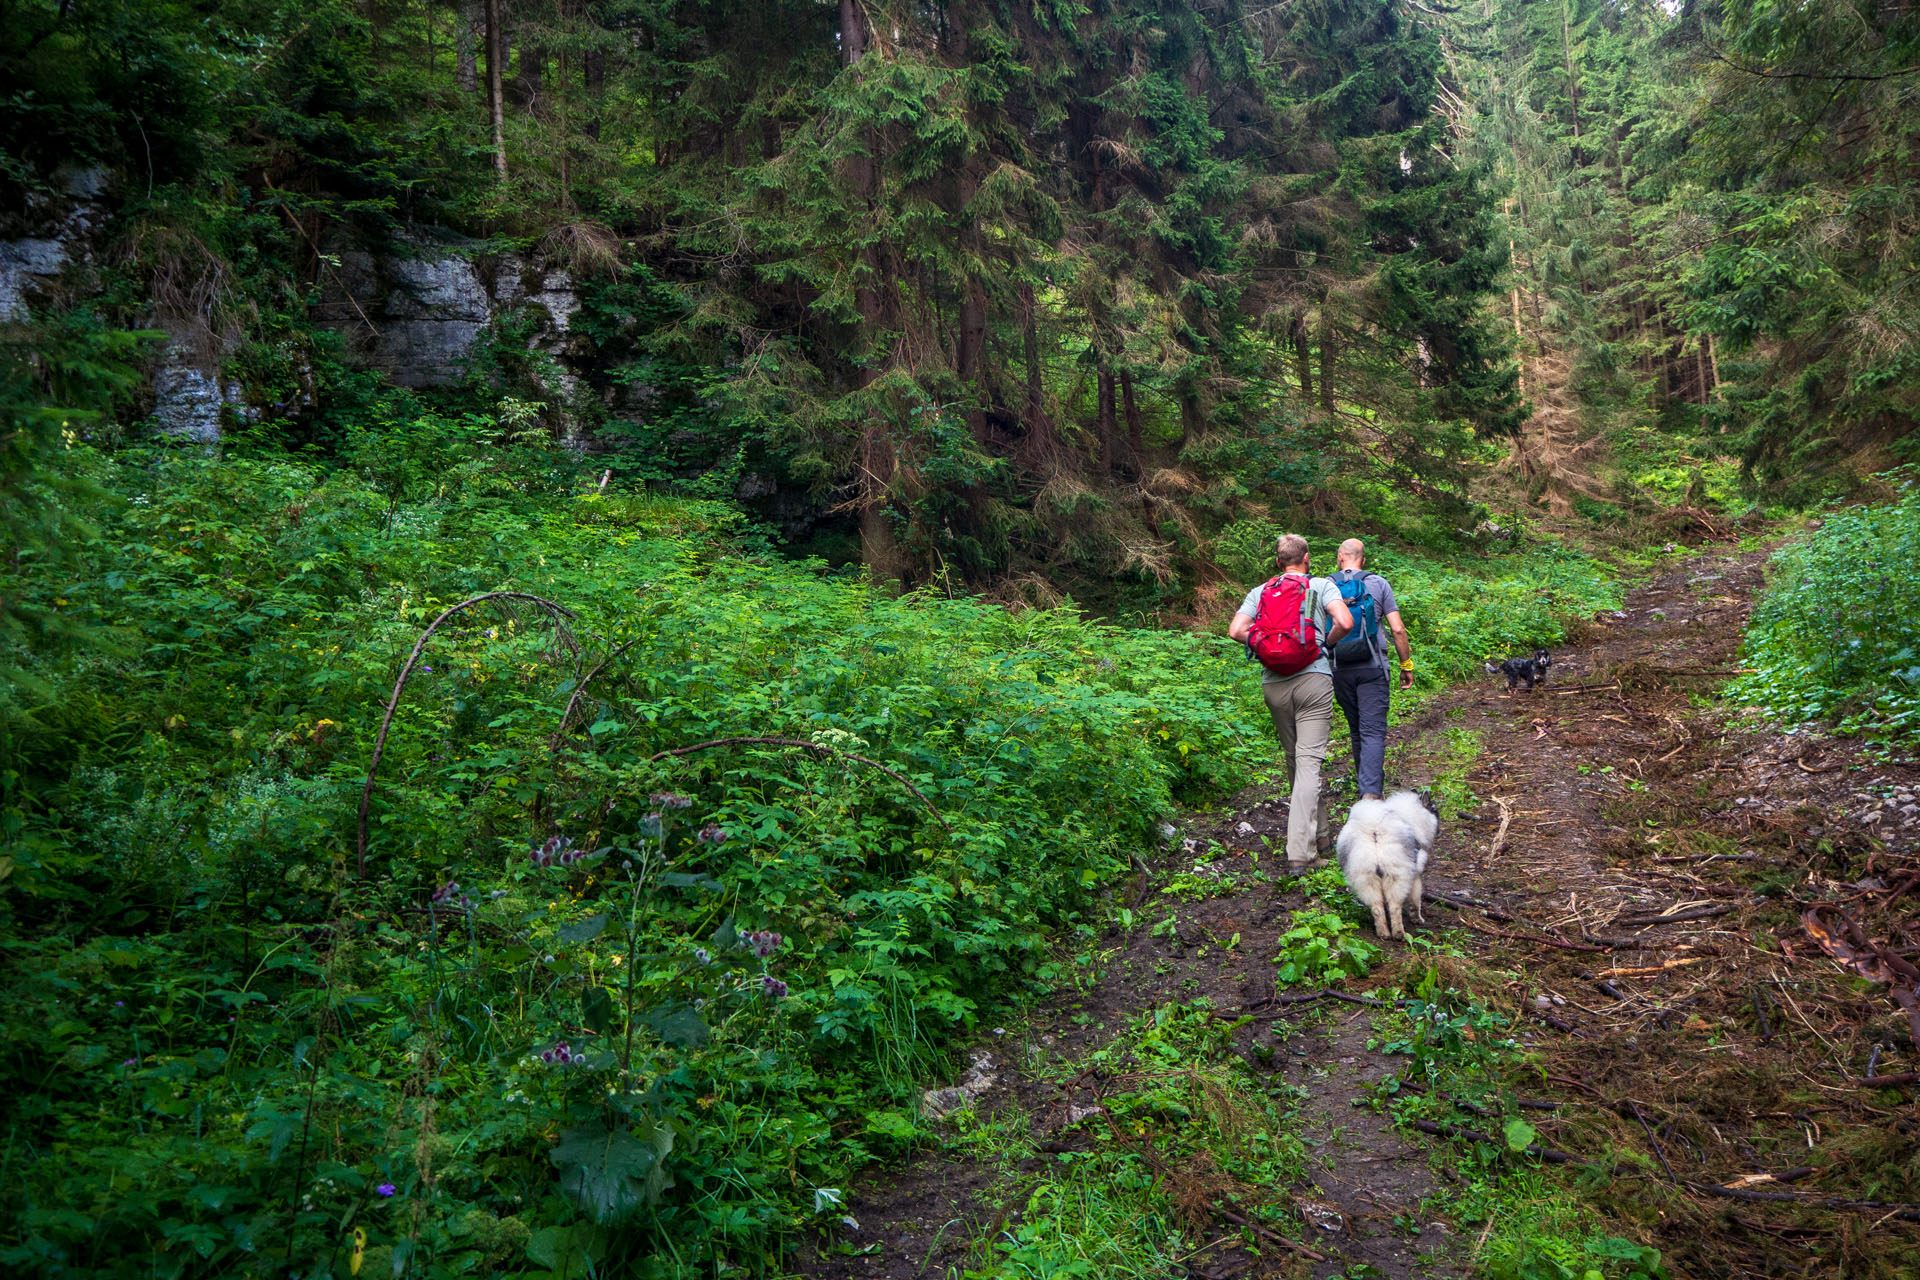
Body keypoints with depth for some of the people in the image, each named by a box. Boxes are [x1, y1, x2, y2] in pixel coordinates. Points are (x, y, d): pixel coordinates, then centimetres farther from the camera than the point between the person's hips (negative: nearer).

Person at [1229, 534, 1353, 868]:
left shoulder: (1260, 592, 12)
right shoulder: (1321, 586, 4)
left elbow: (1236, 630, 0)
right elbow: (1344, 623, -10)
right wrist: (1327, 641, 10)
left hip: (1274, 683, 3)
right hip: (1313, 677, -3)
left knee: (1294, 759, 17)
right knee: (1309, 761, -6)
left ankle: (1319, 834, 30)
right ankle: (1300, 850, -14)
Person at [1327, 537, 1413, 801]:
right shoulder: (1378, 584, 1)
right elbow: (1398, 630, -2)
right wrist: (1407, 665, 8)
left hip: (1340, 670, 2)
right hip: (1372, 668, -2)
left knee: (1357, 731, 16)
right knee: (1373, 732, -6)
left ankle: (1365, 783, 27)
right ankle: (1371, 792, -19)